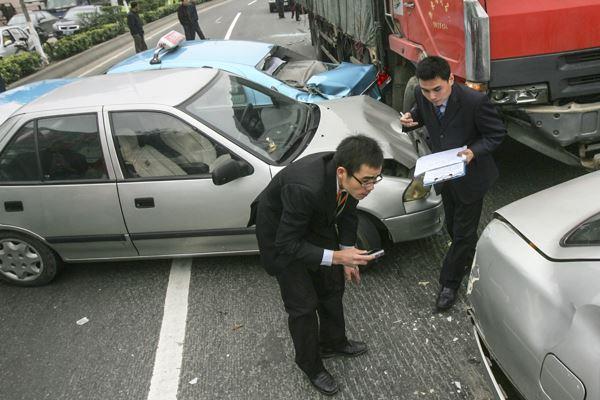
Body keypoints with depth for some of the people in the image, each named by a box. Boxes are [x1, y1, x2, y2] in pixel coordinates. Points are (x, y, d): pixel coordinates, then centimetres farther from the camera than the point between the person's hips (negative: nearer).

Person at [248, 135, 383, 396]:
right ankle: (311, 365, 27)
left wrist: (347, 259, 2)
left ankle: (333, 342, 43)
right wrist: (336, 256, -37)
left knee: (333, 287, 17)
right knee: (303, 304, 2)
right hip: (280, 233, -6)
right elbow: (287, 245, -33)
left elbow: (347, 211, -2)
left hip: (316, 222, 6)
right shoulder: (304, 188, -43)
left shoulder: (349, 176, -23)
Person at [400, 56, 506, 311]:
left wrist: (473, 151, -33)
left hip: (470, 175, -5)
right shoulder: (422, 96, -16)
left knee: (463, 232, 8)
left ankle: (449, 283, 27)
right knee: (453, 226, 23)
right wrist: (410, 119, -17)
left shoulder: (475, 101, -30)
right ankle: (470, 259, 52)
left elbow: (497, 134, -16)